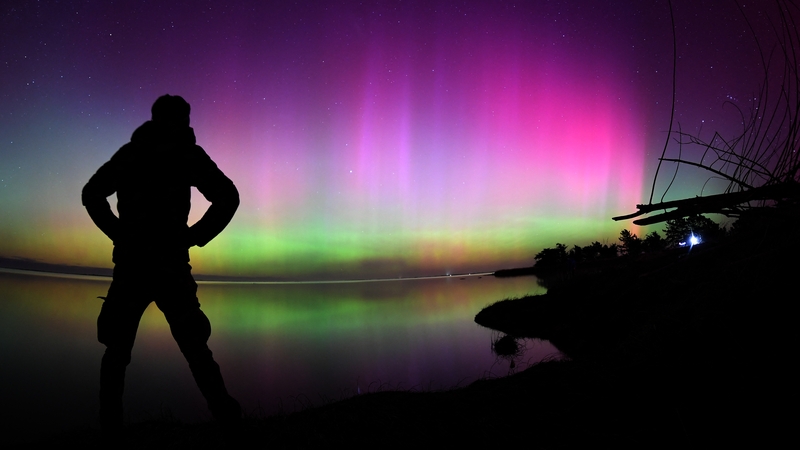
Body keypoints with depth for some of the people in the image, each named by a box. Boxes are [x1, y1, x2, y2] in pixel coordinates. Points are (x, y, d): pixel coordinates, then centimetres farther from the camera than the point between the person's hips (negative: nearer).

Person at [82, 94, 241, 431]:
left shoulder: (128, 153, 15)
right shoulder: (187, 153, 5)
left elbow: (91, 194, 14)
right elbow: (227, 197, -5)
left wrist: (119, 233, 9)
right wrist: (195, 236, 1)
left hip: (130, 263, 2)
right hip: (171, 263, -2)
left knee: (117, 349, 13)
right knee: (194, 346, 5)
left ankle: (110, 425, 9)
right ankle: (226, 416, 0)